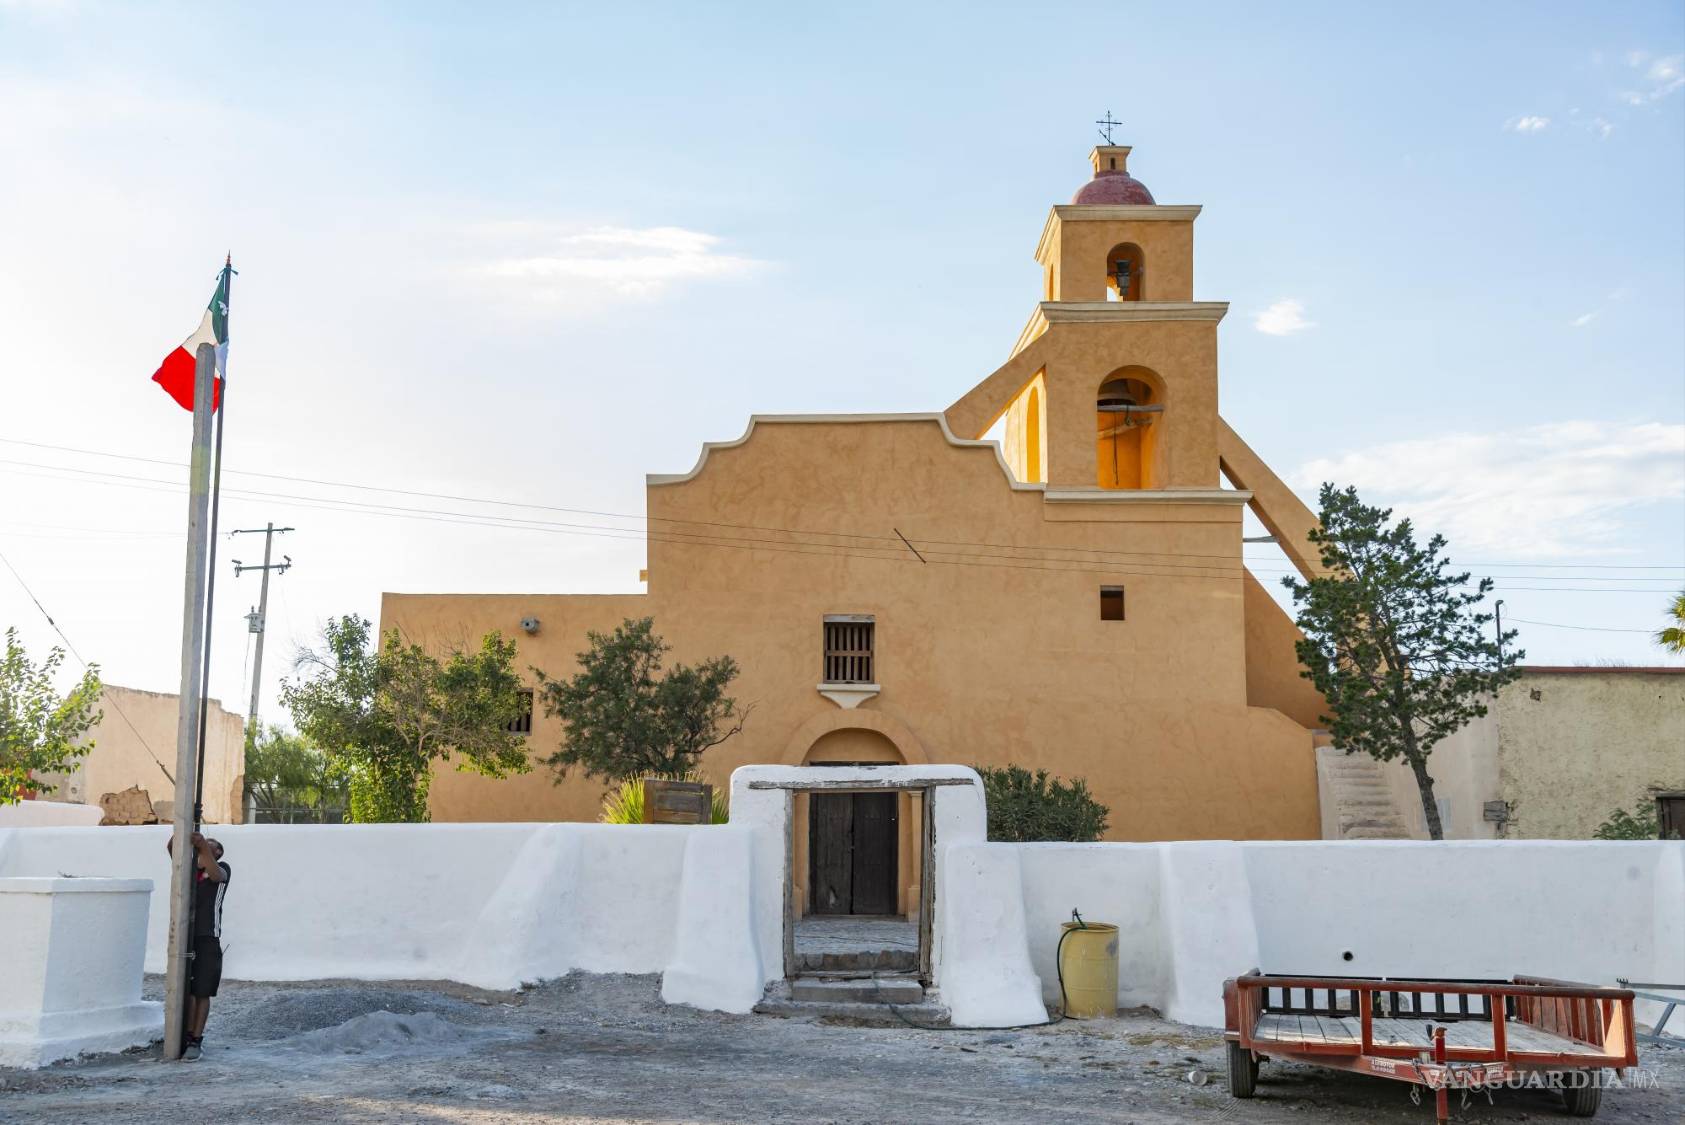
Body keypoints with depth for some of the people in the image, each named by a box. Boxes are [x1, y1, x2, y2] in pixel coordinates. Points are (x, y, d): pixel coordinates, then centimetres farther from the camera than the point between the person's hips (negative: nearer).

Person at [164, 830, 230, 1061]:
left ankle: (196, 1041, 3)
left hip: (207, 939, -4)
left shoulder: (222, 868, 3)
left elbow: (216, 874, -20)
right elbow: (171, 847, 3)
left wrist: (204, 846, -32)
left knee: (202, 993, -1)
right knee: (186, 990, 8)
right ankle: (188, 1036, 17)